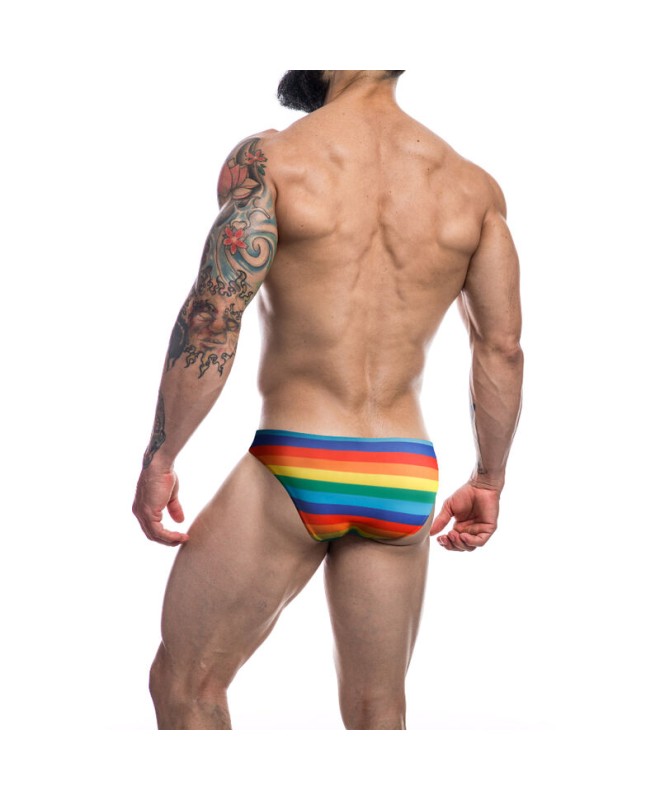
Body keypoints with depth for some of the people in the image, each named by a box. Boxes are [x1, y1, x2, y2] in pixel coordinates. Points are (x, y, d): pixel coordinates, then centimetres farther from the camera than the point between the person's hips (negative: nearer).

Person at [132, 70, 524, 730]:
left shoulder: (269, 159, -8)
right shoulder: (472, 186, 5)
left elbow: (212, 321, -15)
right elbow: (503, 347, 6)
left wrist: (159, 458, -7)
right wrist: (487, 480, 16)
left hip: (291, 467, -4)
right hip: (404, 480, 5)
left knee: (185, 684, 12)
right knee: (378, 715, 16)